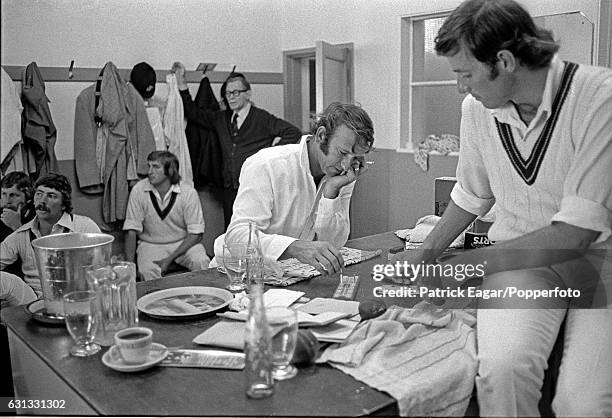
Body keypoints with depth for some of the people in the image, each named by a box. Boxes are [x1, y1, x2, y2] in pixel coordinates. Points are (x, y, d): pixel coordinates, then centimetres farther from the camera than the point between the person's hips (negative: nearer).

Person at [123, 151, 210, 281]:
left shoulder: (188, 192, -12)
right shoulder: (138, 191, -10)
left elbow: (196, 233, -11)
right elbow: (131, 231, -7)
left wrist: (170, 258, -20)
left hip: (184, 242, 0)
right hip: (150, 245, 0)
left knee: (202, 262, -28)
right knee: (147, 270, -31)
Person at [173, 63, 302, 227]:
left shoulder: (262, 119, -1)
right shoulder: (221, 118, 15)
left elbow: (294, 133, -6)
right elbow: (193, 112, 20)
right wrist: (181, 81, 15)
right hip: (230, 190, 5)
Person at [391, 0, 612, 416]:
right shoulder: (477, 108, 1)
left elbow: (576, 233, -20)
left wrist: (464, 265, -16)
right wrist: (425, 253, 13)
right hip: (520, 259, 3)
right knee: (502, 368, -29)